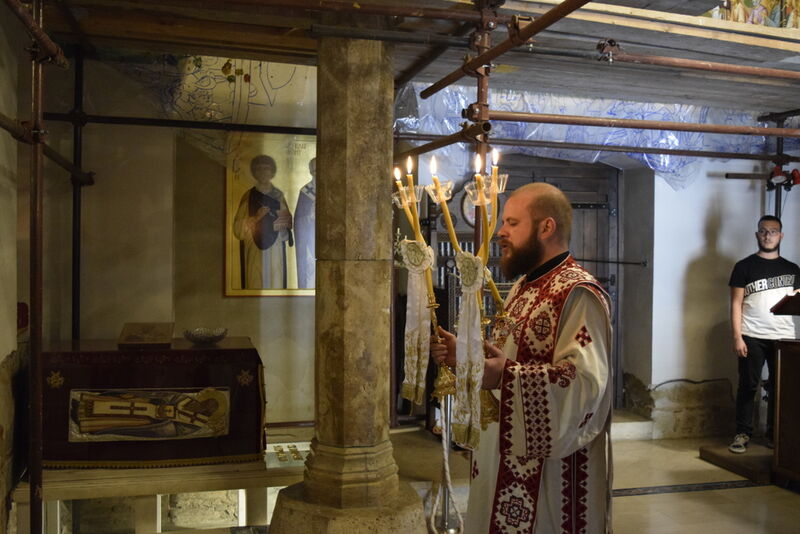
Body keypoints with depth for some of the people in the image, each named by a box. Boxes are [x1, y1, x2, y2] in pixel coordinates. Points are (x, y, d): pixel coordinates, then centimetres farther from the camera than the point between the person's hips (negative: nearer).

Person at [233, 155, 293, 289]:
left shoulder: (278, 195, 10)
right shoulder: (249, 196, 1)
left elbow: (288, 221, 11)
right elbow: (238, 228, -4)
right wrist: (256, 218, -19)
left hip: (276, 251, 3)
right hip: (256, 250, -2)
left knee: (276, 283, 1)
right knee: (256, 284, -5)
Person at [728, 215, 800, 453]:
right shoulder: (745, 266, 3)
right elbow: (736, 304, -1)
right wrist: (737, 337, -9)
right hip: (752, 337, -3)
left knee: (780, 386, 6)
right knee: (748, 385, 1)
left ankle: (774, 434, 17)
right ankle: (742, 434, 7)